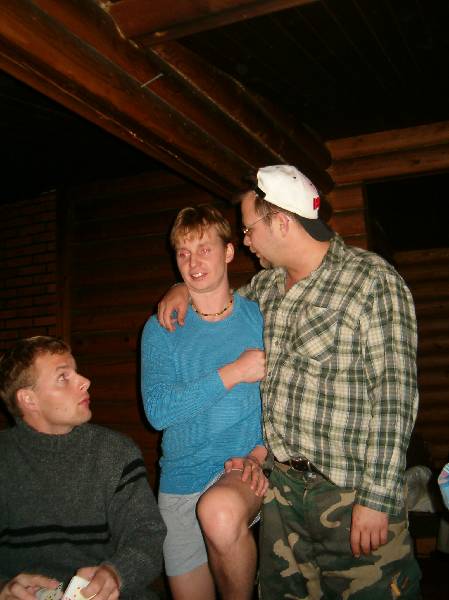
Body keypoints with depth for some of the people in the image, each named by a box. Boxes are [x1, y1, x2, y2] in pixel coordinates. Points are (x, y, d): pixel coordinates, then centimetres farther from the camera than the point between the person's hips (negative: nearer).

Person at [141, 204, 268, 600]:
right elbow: (158, 411, -12)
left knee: (220, 511, -35)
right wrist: (234, 373, -15)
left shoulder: (259, 317, -1)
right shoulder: (161, 329, 0)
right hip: (181, 480, 3)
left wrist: (261, 453, -17)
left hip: (244, 469, -2)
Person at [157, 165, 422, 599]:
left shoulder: (372, 281, -12)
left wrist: (378, 498, -18)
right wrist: (185, 288, 9)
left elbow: (395, 396, -16)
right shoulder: (265, 284, 9)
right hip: (280, 481, 6)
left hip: (351, 492, -6)